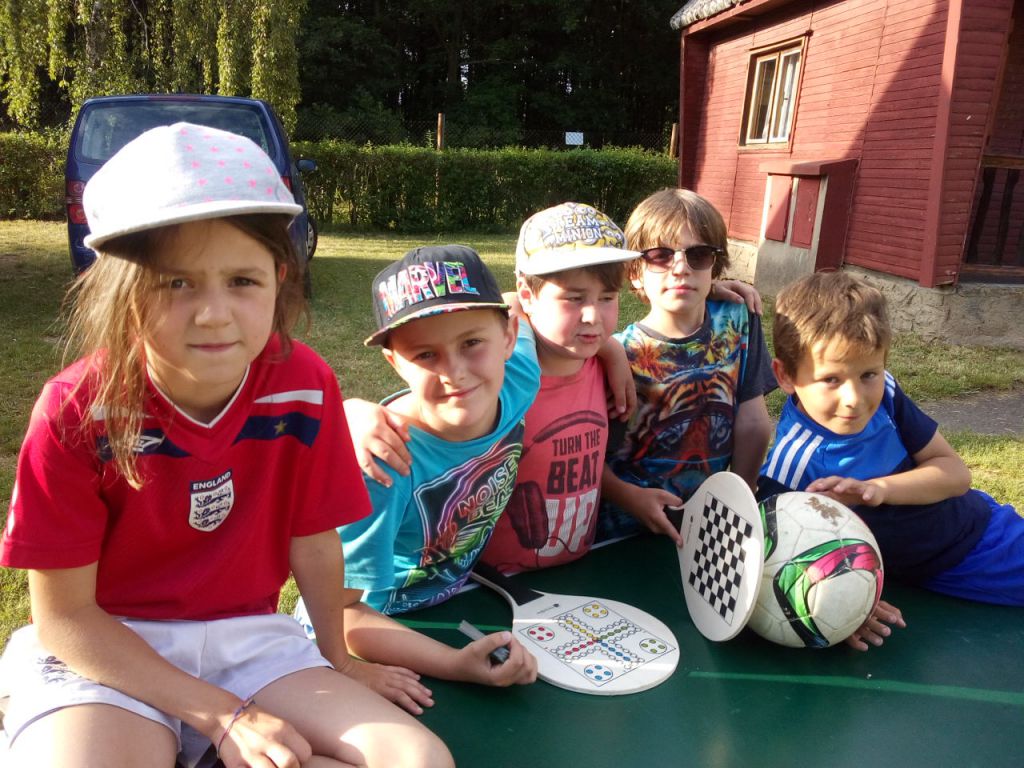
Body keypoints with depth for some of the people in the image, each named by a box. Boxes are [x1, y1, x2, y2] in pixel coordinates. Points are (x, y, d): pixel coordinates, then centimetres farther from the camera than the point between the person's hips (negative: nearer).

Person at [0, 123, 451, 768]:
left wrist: (338, 662, 12)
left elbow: (313, 545, 0)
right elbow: (64, 616, -12)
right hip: (101, 653, -3)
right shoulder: (77, 412, -18)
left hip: (247, 636, 4)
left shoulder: (306, 386, -13)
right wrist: (225, 716, -17)